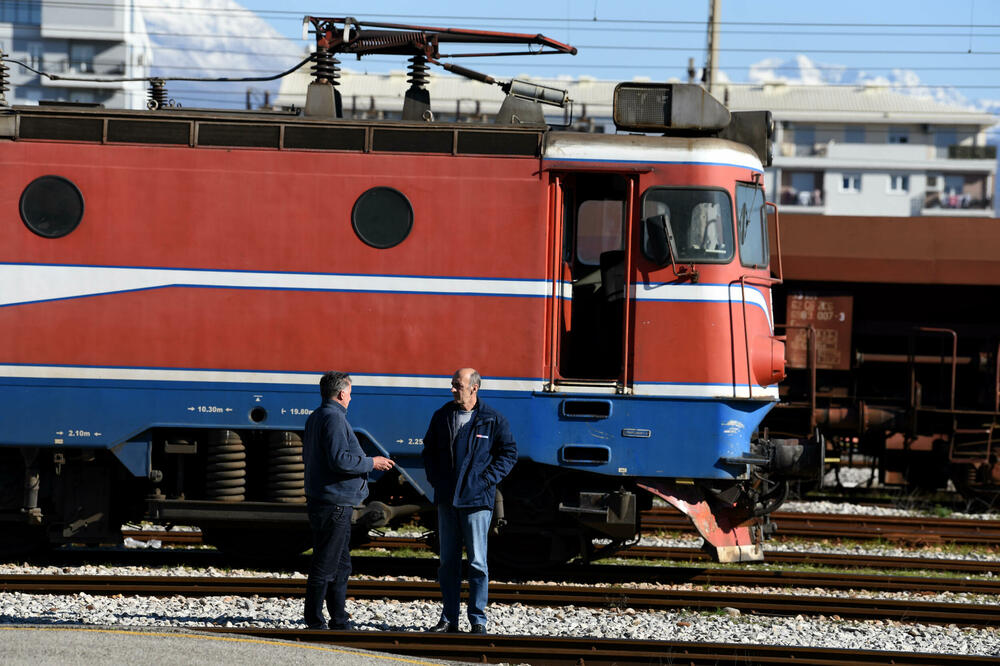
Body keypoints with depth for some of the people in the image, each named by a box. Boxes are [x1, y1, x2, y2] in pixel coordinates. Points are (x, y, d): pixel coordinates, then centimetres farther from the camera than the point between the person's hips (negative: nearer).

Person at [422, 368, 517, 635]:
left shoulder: (493, 420, -3)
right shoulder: (442, 417, 9)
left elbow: (509, 453, 0)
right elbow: (429, 450, 19)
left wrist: (486, 480, -9)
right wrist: (434, 479, 6)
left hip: (476, 500, -4)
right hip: (446, 500, 5)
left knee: (477, 562, -3)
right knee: (448, 561, 8)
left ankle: (478, 620, 2)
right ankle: (449, 619, 14)